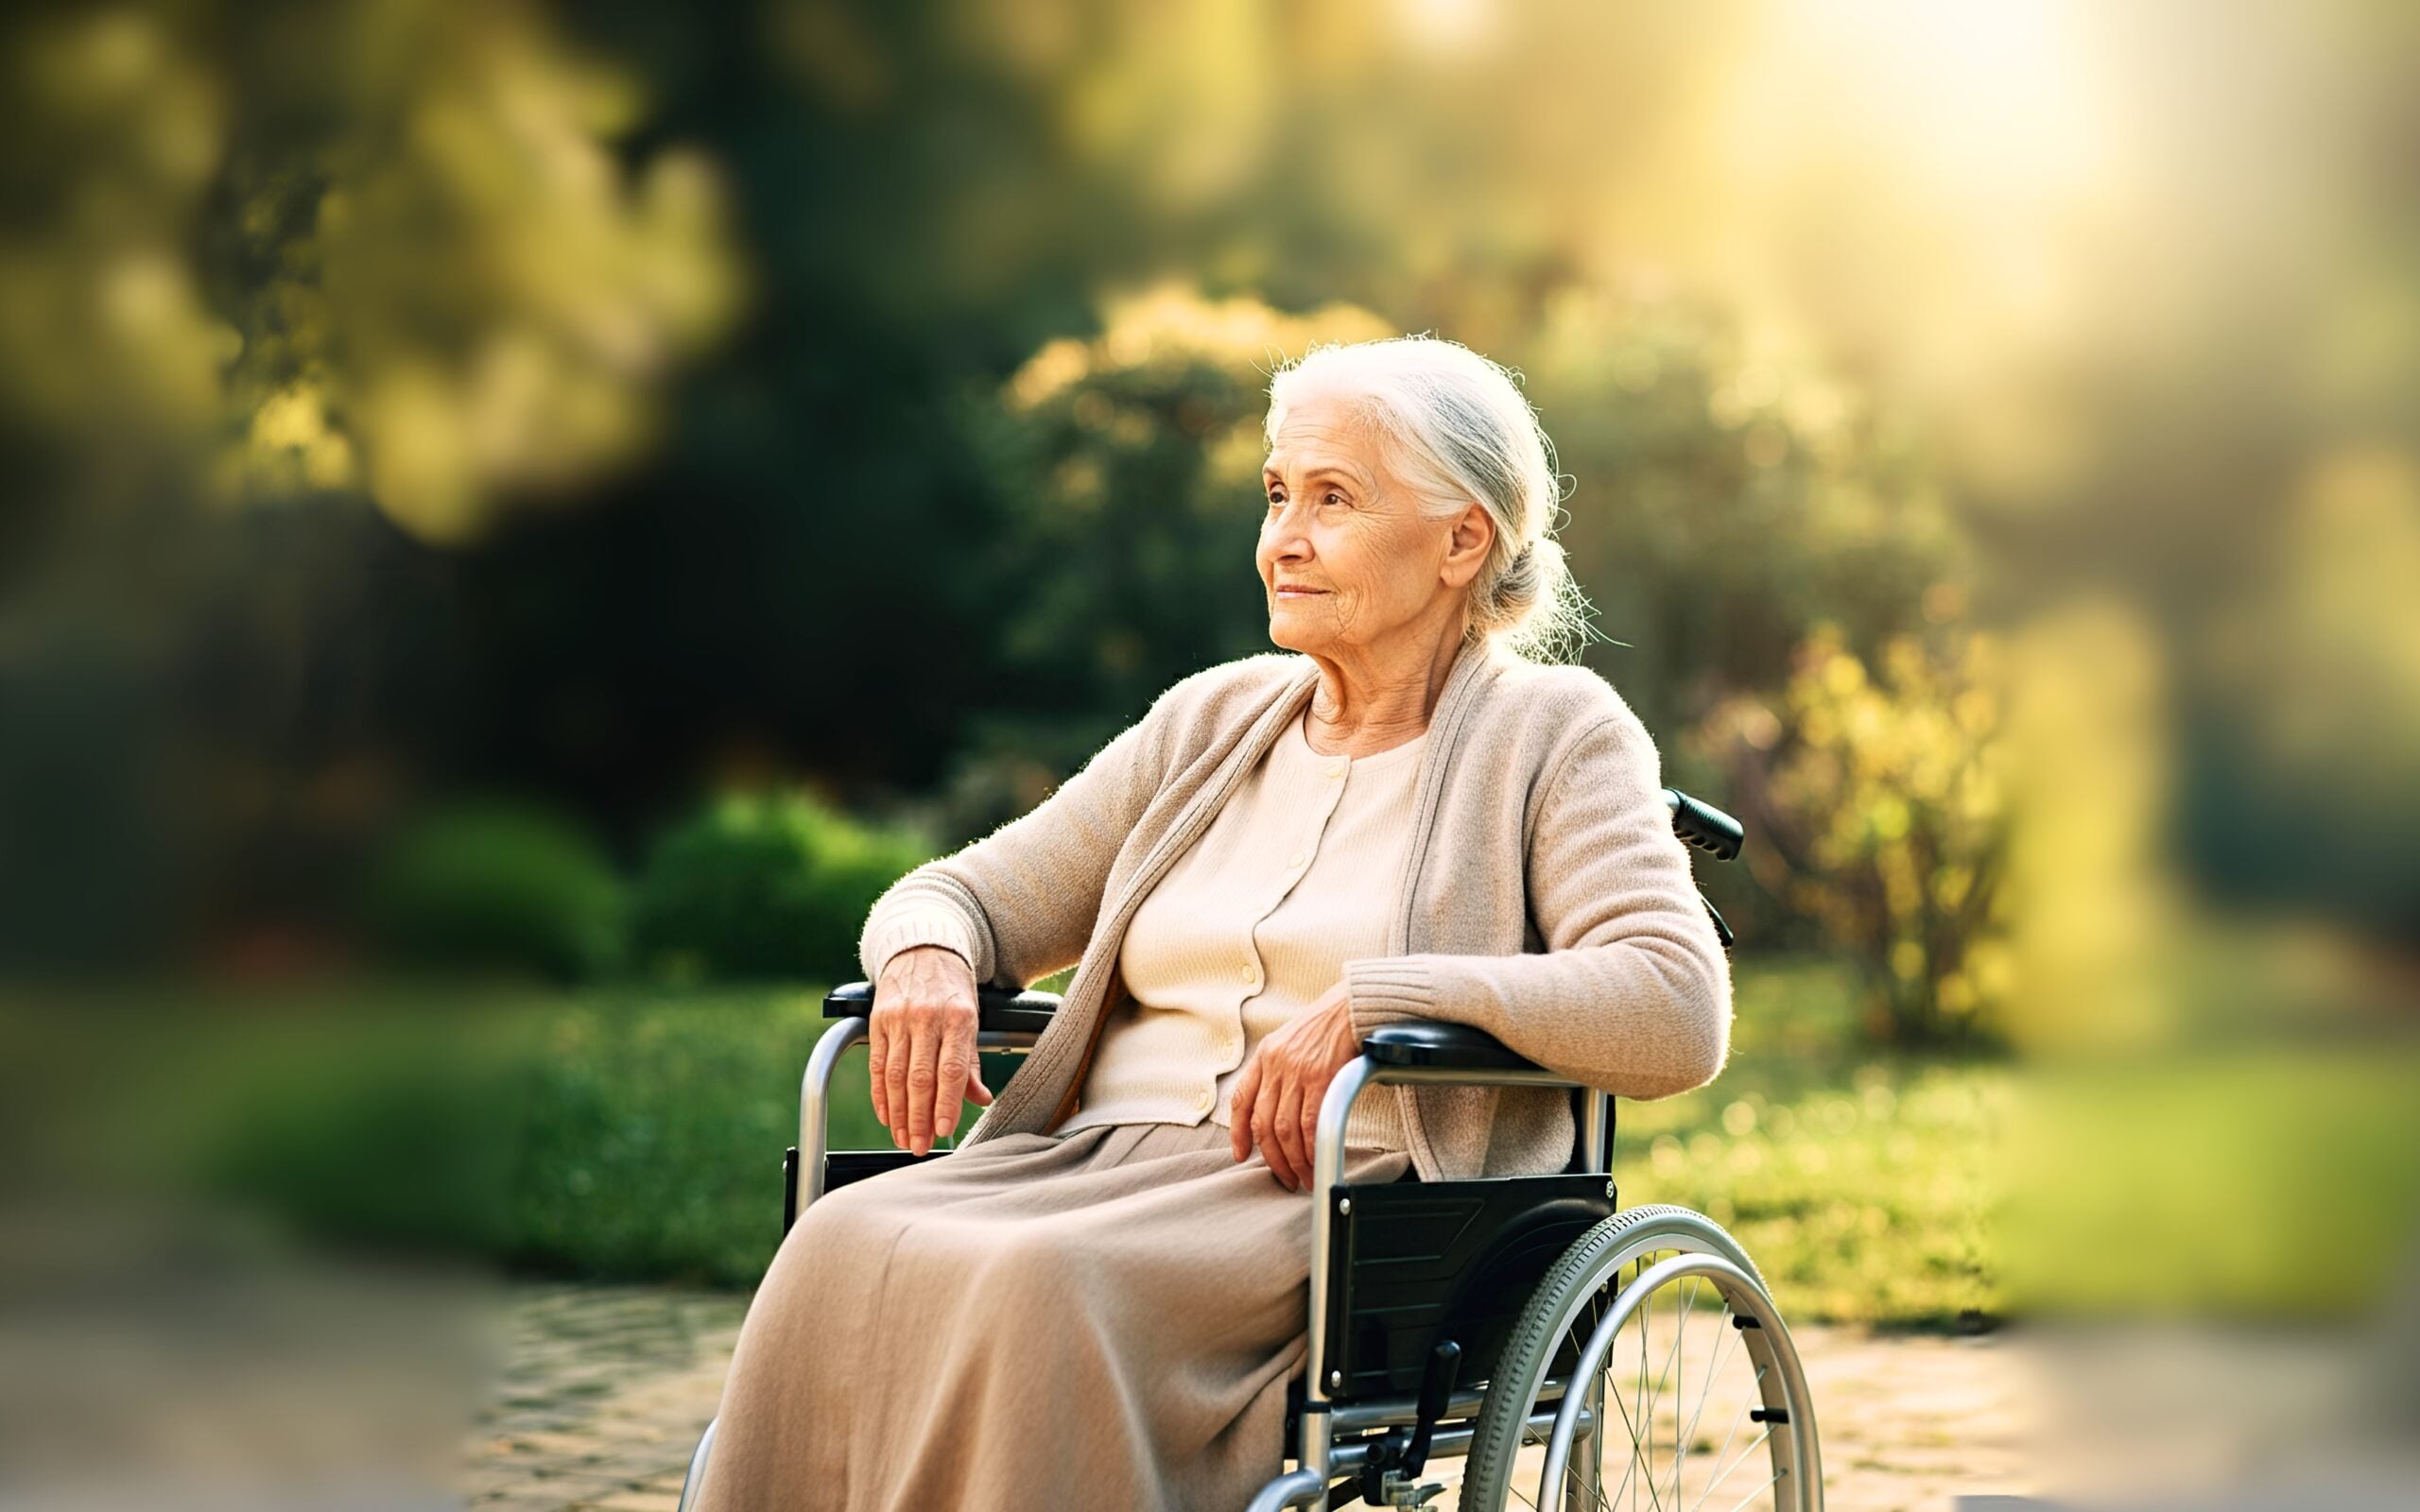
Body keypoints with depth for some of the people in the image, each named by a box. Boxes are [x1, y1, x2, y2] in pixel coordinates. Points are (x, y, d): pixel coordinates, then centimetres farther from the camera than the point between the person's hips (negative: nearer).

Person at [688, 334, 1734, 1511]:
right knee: (842, 1256, -27)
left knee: (1041, 1286, -35)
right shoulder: (1212, 721, 22)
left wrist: (1379, 994, -20)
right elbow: (972, 892, 24)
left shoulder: (1553, 736, 7)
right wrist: (926, 952, -2)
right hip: (1097, 1152, 5)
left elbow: (1678, 1013, -9)